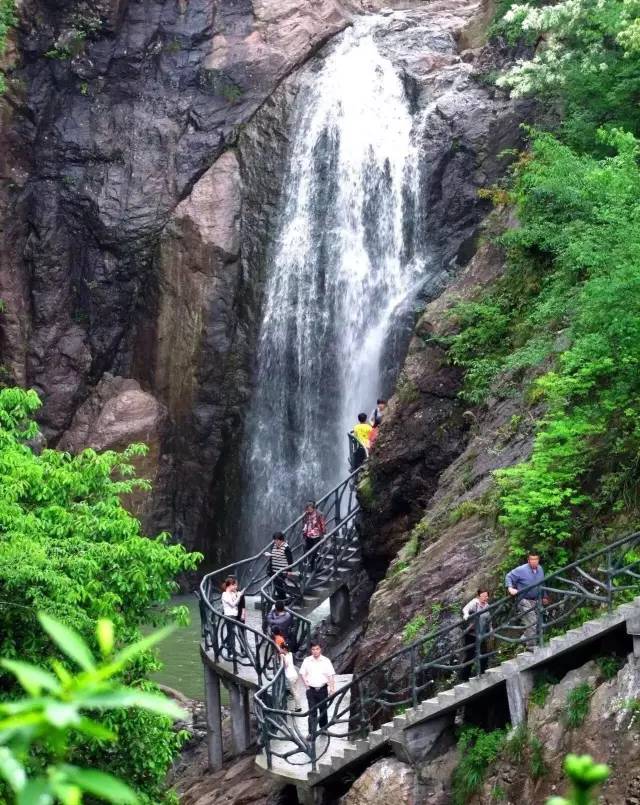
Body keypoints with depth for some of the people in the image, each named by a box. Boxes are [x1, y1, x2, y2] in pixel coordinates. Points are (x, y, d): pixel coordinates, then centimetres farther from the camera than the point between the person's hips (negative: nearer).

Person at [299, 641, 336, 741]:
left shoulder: (326, 661, -6)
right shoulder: (307, 661, -2)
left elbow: (331, 676, -5)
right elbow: (302, 674, 8)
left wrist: (332, 689, -11)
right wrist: (306, 684, -1)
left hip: (322, 689, 0)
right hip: (311, 690, 0)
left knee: (323, 710, 15)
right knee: (312, 712, -3)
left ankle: (324, 728, 34)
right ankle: (312, 733, -4)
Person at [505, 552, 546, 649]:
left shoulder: (540, 569, 5)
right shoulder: (521, 570, -15)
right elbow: (509, 577, -9)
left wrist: (543, 597, 25)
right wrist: (510, 588, -25)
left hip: (536, 600, 7)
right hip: (524, 600, -7)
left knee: (537, 622, 12)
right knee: (531, 623, -12)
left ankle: (525, 637, 31)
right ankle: (532, 646, -4)